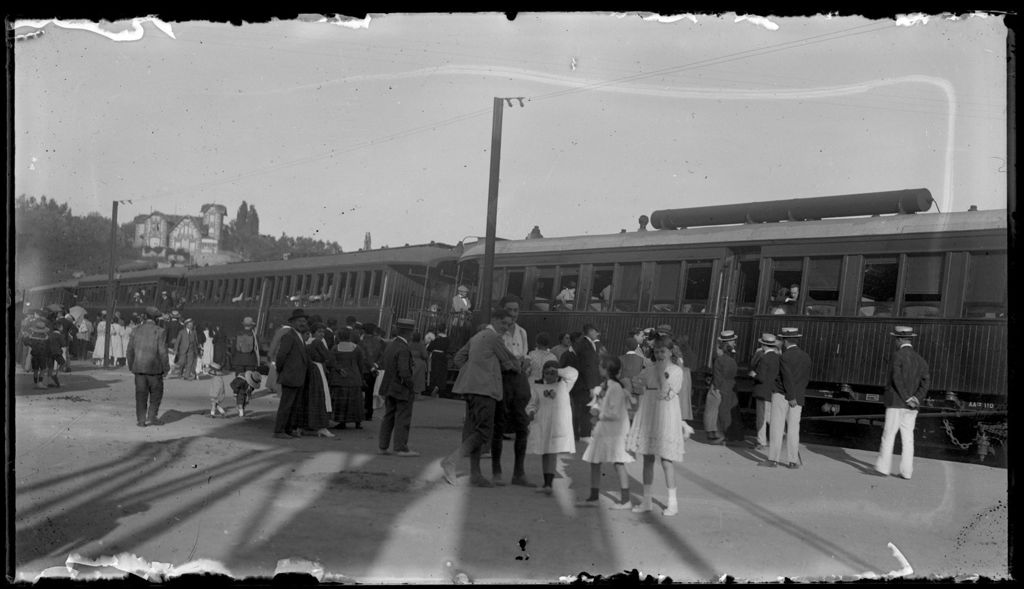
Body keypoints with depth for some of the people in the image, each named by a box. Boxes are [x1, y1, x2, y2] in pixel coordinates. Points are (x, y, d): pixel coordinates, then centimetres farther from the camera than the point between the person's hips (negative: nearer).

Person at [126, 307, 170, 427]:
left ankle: (141, 419, 9)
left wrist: (131, 367, 15)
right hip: (154, 368, -3)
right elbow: (162, 352, -11)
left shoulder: (136, 331, 3)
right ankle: (152, 416, 5)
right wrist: (166, 368, -2)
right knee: (156, 393, 11)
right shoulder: (159, 331, -9)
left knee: (141, 395, 9)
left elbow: (129, 351, 5)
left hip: (139, 368, 3)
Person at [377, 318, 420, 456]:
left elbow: (382, 364, 14)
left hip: (389, 387, 8)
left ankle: (382, 446, 19)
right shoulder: (403, 349, -22)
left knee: (388, 417, 15)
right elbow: (404, 372, -26)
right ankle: (401, 448, 6)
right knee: (403, 419, 1)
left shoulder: (390, 345, 4)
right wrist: (411, 388, -16)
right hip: (402, 389, -8)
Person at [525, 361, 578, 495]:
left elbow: (573, 373, -10)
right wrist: (531, 412, -8)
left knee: (553, 453, -9)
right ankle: (547, 483, 16)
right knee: (545, 453, 6)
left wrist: (558, 371, -21)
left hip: (560, 424, -2)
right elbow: (533, 403, 12)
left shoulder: (564, 384, 4)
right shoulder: (537, 386, 7)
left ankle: (549, 484, -11)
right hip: (542, 424, 2)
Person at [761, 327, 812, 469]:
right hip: (798, 398, 5)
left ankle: (773, 459, 0)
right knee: (793, 429, 8)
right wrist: (798, 394, 16)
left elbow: (788, 379, -18)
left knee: (777, 428, 0)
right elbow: (807, 378, 9)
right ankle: (793, 461, 8)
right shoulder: (806, 357, 6)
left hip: (782, 396, -5)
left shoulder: (785, 357, -14)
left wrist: (791, 398, -12)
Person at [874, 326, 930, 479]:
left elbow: (897, 379, -18)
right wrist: (915, 399, -8)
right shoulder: (920, 360, 10)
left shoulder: (897, 356, -9)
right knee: (908, 438, 7)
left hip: (896, 403, -6)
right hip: (911, 408, 6)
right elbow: (924, 385, 2)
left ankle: (883, 467, 3)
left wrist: (907, 398, -12)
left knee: (888, 435, 0)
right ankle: (906, 471, 8)